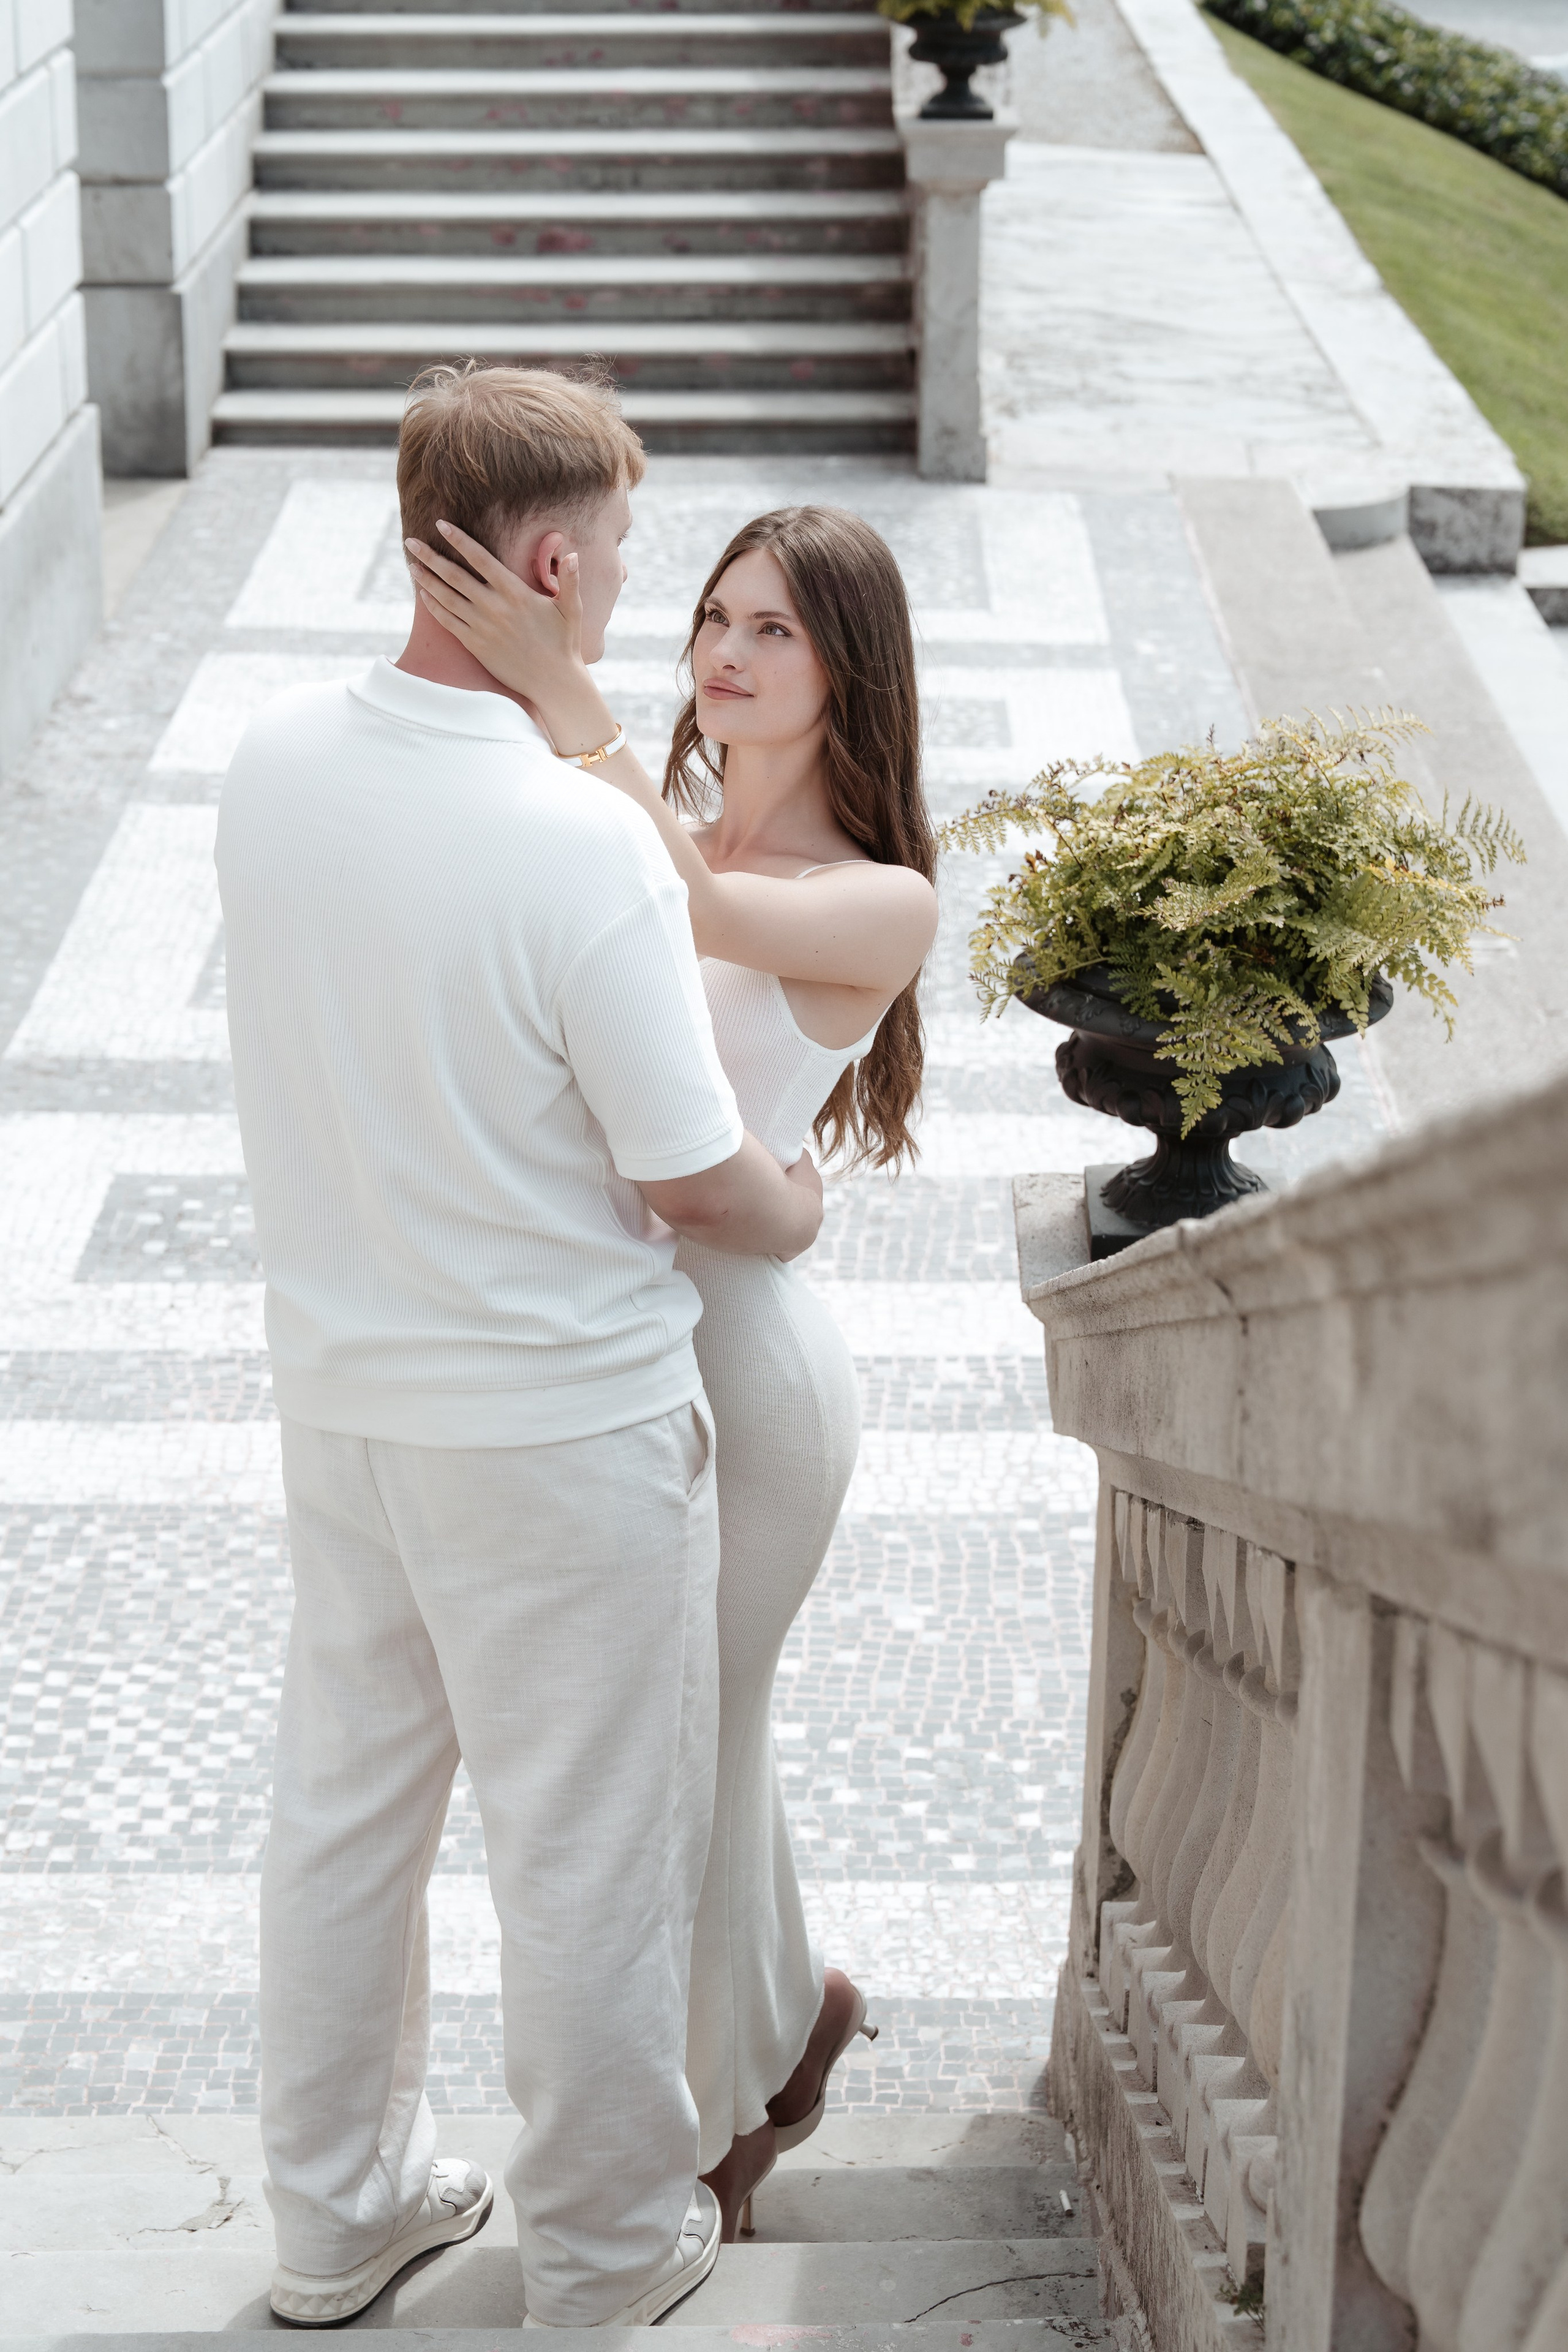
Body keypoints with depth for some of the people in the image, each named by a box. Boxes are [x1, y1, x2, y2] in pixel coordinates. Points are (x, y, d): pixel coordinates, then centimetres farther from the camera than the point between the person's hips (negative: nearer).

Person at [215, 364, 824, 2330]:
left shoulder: (271, 763, -7)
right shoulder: (584, 844, -27)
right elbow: (690, 1176, -19)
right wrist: (797, 1214, 3)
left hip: (337, 1389, 7)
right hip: (560, 1428, -6)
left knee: (343, 1803, 20)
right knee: (588, 1850, 12)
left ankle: (333, 2219, 37)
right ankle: (603, 2258, 30)